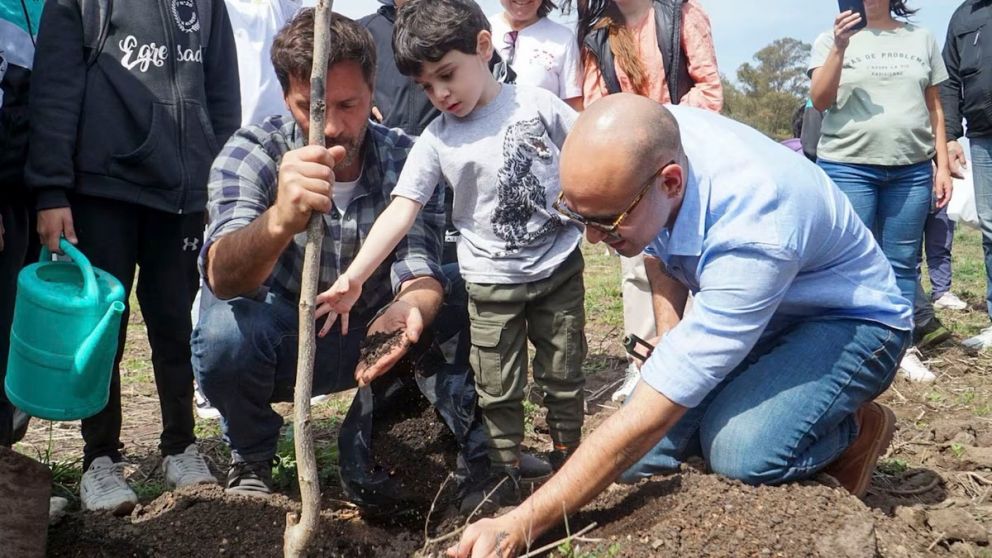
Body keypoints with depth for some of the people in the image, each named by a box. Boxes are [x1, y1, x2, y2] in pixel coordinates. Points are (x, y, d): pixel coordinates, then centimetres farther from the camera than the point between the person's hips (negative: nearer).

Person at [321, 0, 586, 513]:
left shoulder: (538, 105, -9)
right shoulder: (436, 139, -8)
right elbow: (401, 210, -15)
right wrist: (354, 276, -26)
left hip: (558, 269, 0)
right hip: (490, 283, 1)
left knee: (562, 377, 12)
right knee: (496, 389, 8)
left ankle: (568, 461, 30)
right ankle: (505, 475, 24)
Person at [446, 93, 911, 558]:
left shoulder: (753, 236, -40)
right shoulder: (653, 140, -19)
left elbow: (649, 415, -38)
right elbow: (656, 244, 8)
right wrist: (670, 337, -8)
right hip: (750, 307, 7)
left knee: (741, 450, -34)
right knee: (639, 457, -11)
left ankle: (855, 429, -2)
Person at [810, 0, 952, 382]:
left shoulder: (921, 39, 12)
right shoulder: (832, 40, 6)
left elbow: (934, 109, 14)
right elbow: (819, 101, -7)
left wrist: (943, 165, 7)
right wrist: (840, 47, -17)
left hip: (912, 169, 2)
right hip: (848, 167, -2)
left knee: (902, 262, 5)